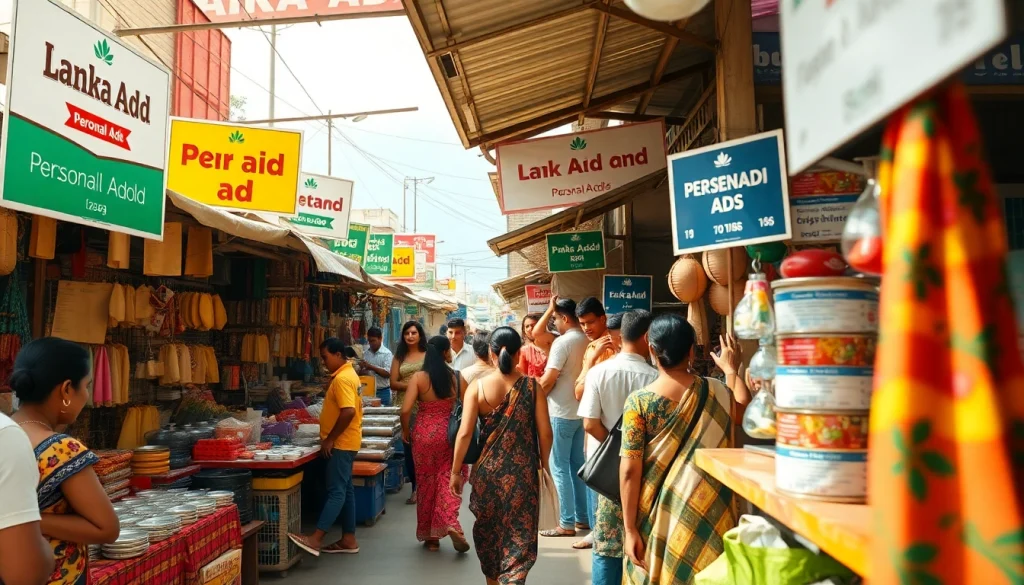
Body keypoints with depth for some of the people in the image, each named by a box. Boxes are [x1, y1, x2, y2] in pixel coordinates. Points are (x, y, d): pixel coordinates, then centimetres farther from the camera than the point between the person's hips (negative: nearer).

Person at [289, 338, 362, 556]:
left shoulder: (342, 378, -17)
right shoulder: (348, 374, 15)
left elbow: (348, 411, -28)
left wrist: (330, 438, -21)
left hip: (341, 443, -11)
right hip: (344, 442, 11)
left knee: (336, 491, -9)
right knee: (345, 489, 11)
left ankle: (316, 539, -9)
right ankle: (349, 539, 16)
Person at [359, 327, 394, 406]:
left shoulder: (387, 353, -6)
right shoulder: (365, 353, 9)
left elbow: (388, 373, -15)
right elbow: (361, 372, 14)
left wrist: (371, 367, -20)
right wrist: (362, 371, -10)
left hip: (383, 392, -4)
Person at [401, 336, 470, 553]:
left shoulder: (418, 377, -7)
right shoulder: (455, 377, -4)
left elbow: (406, 409, -13)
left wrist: (405, 430, 4)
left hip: (424, 433, 0)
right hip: (449, 434, 0)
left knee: (426, 482, 11)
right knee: (448, 478, 10)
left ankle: (430, 536, 20)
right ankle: (451, 523, -12)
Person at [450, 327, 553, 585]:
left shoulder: (478, 386, -9)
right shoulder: (532, 386, -7)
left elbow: (465, 433, -11)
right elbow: (545, 433, -7)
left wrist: (456, 471, -1)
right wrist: (544, 464, 9)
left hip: (487, 469, 1)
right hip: (523, 471, -1)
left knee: (488, 528, 22)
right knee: (519, 533, 9)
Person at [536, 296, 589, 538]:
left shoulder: (563, 342, -17)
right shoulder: (587, 341, 5)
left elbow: (548, 380, -20)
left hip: (561, 412, -8)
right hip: (580, 410, 8)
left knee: (560, 467, 0)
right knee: (577, 464, 15)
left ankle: (567, 524, 4)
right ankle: (582, 517, 22)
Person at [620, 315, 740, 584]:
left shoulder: (639, 401, -12)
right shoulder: (717, 392, -6)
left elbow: (630, 470, -13)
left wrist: (630, 529, -7)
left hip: (656, 516, -2)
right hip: (705, 513, 2)